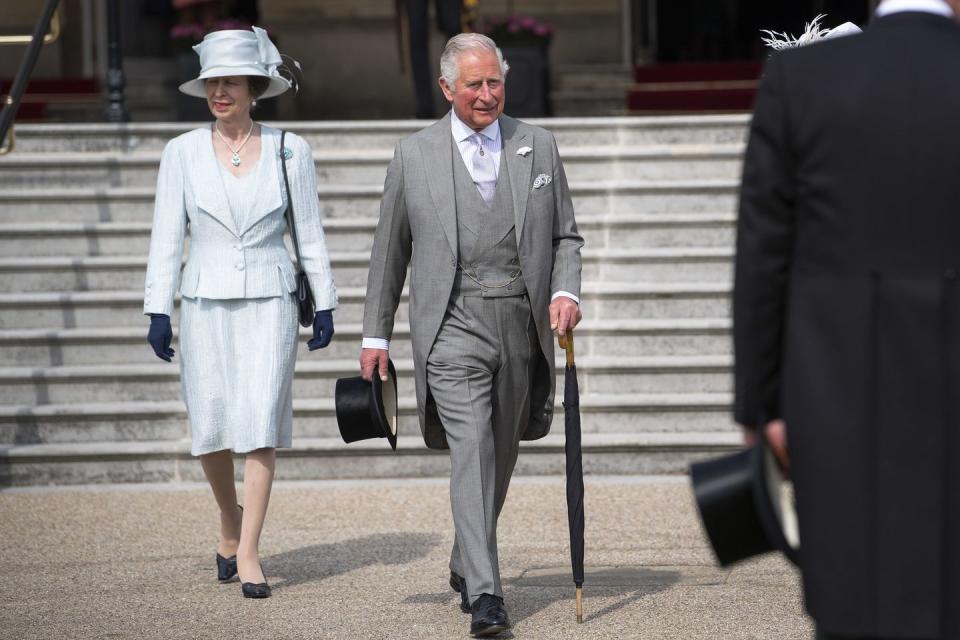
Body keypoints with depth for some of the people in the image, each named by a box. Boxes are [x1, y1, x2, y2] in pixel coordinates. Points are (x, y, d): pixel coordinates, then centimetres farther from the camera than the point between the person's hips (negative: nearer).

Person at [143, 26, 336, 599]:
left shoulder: (290, 151, 0)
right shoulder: (182, 152, 1)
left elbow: (311, 234, 6)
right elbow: (167, 236, 2)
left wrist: (325, 306, 5)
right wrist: (158, 311, -2)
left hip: (269, 303, -1)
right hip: (206, 304, 1)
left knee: (261, 425, -10)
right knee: (211, 430, 3)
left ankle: (248, 554, -6)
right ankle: (230, 523, 31)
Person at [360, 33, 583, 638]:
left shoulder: (538, 146, 8)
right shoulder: (414, 156, 4)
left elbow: (566, 235, 13)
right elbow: (390, 250, 10)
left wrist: (566, 292, -6)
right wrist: (377, 335, 9)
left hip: (521, 322, 3)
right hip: (454, 321, -3)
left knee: (501, 455, 13)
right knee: (471, 450, -15)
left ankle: (466, 568, 34)